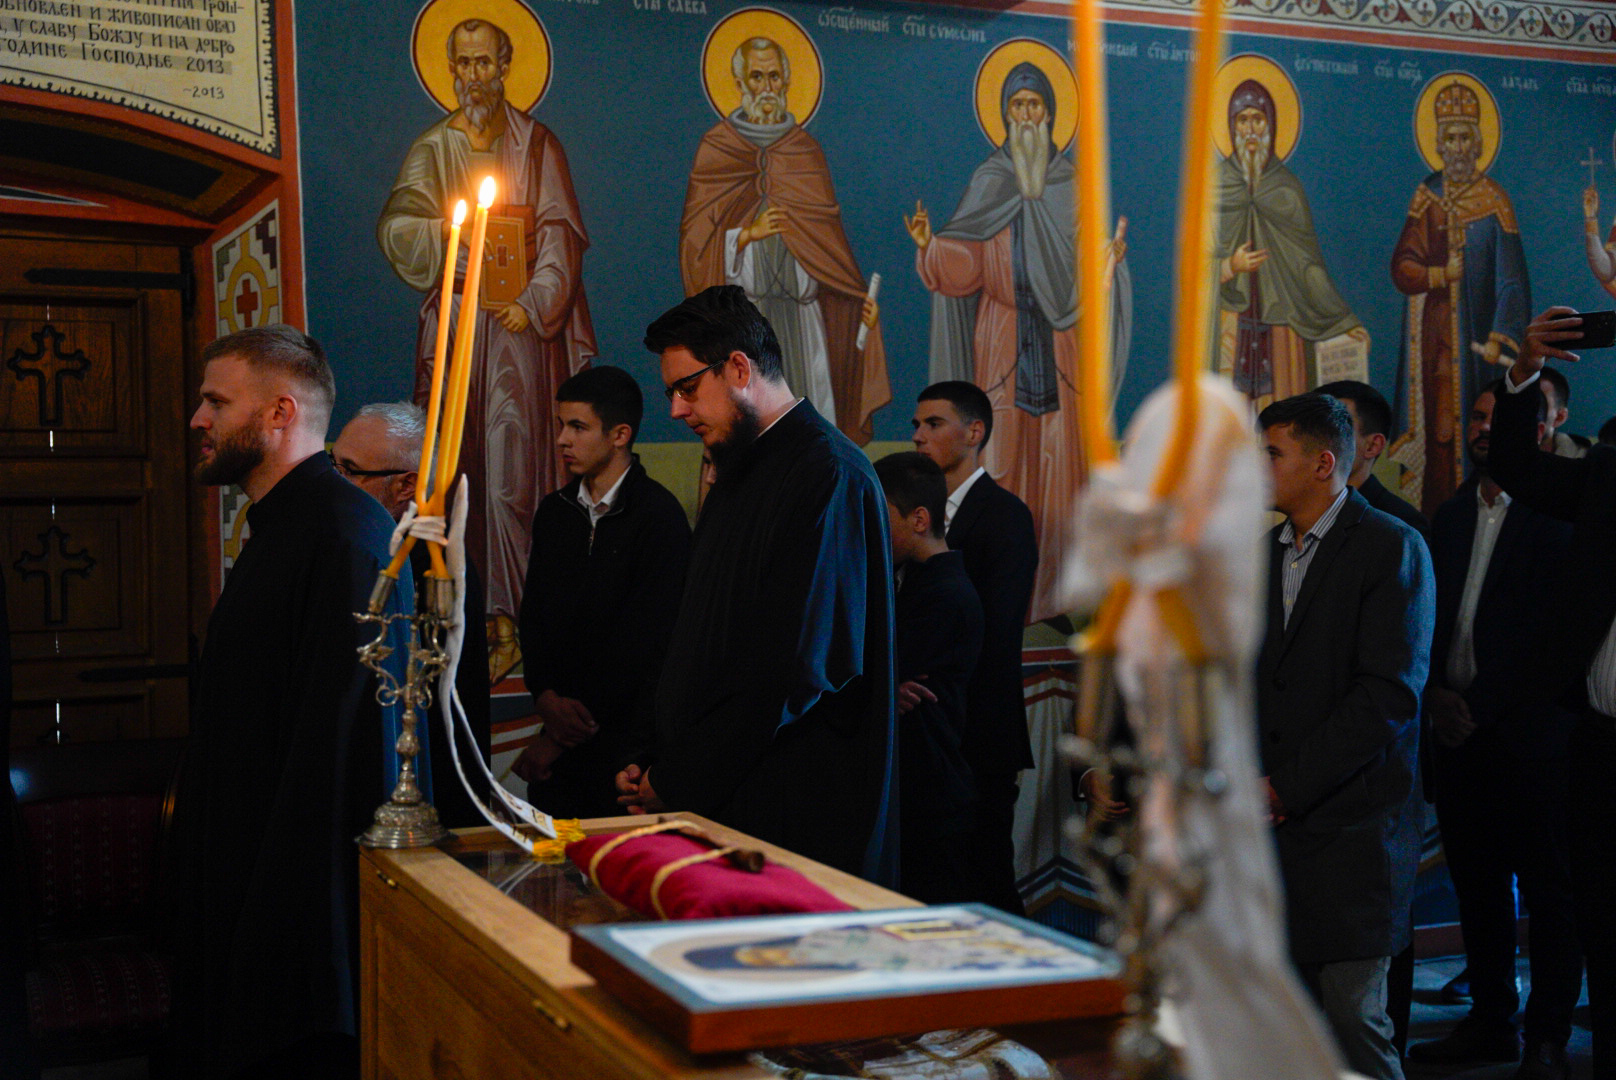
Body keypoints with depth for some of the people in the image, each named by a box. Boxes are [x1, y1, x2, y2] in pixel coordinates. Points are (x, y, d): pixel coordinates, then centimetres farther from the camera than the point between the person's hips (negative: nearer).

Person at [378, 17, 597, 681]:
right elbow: (394, 226, 1)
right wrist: (446, 231, -18)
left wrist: (534, 304, -11)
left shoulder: (537, 145, 9)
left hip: (518, 322, -2)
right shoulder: (433, 148, 13)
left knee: (509, 471, -9)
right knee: (460, 468, 0)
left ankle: (505, 618, -7)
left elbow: (560, 235, 2)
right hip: (454, 320, 2)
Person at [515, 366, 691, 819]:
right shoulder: (554, 511, 12)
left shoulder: (659, 515, -11)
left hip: (625, 745, -6)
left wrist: (559, 738, -11)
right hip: (561, 729, 6)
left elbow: (643, 640, -14)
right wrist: (546, 697, -7)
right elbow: (532, 615, 13)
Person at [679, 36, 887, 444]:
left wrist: (859, 295, 2)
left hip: (800, 306, 3)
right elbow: (695, 239, 2)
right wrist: (749, 234, -13)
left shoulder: (805, 149, 13)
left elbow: (829, 234, 12)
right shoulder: (716, 148, 5)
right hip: (743, 308, -3)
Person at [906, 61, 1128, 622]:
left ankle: (1058, 589, 5)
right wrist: (931, 246, -17)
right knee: (1001, 454, -4)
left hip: (1060, 340, 1)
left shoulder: (1072, 185, 9)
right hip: (1001, 340, -1)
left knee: (1062, 458, -1)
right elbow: (965, 267, 1)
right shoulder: (987, 183, 8)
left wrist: (1108, 264, -17)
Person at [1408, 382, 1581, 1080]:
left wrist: (1479, 704, -12)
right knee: (1476, 882, 11)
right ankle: (1490, 1021, 21)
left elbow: (1549, 630, -12)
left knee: (1546, 885, 1)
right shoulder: (1452, 514, 15)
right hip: (1458, 725, 6)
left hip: (1527, 727, -6)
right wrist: (1437, 693, 0)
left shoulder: (1552, 515, -7)